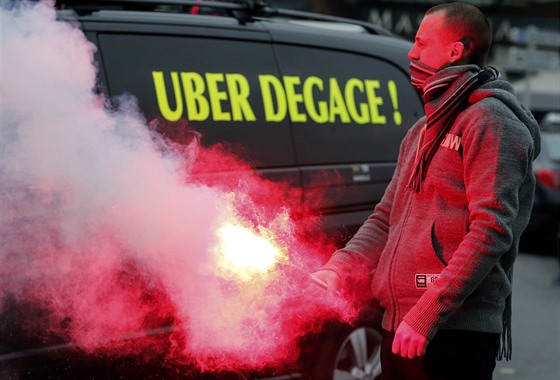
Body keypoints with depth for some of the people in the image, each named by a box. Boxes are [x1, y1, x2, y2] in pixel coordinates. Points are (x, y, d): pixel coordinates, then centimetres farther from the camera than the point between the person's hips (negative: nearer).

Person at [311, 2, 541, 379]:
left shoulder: (490, 122, -8)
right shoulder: (422, 132, 20)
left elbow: (492, 230, -17)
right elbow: (386, 217, 21)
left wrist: (427, 314, -22)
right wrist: (338, 268, 3)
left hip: (455, 333, -8)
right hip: (400, 327, 8)